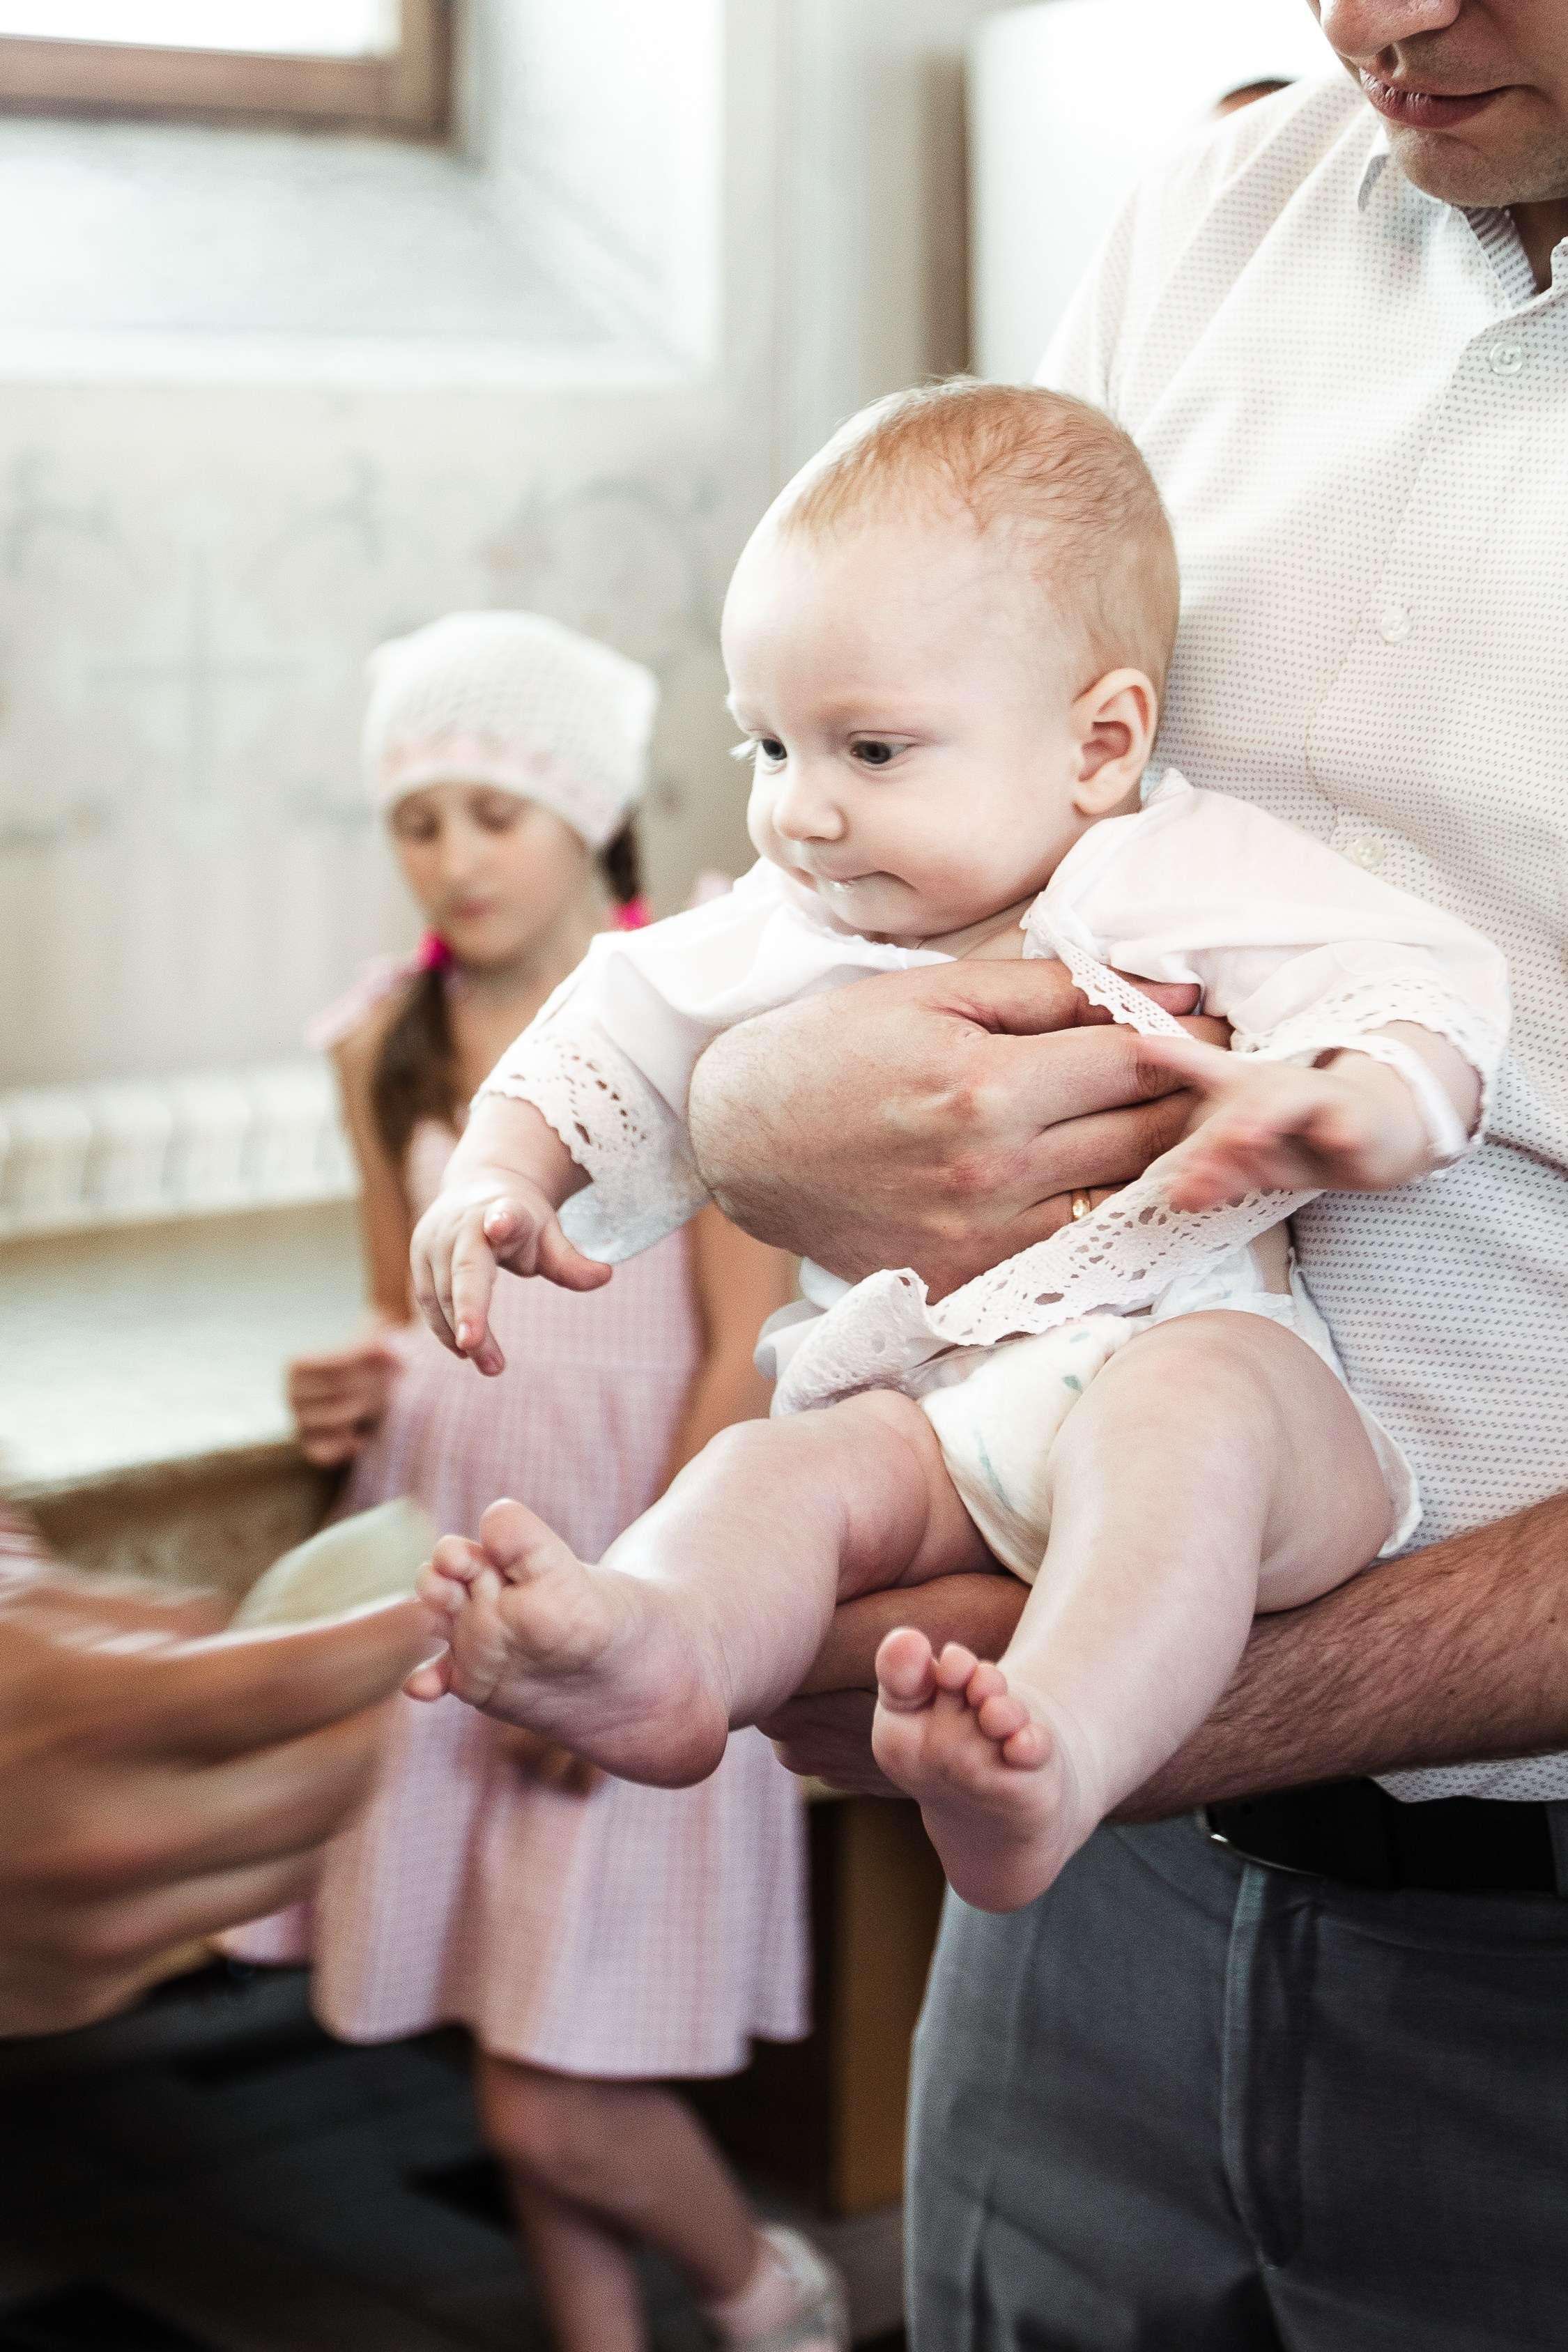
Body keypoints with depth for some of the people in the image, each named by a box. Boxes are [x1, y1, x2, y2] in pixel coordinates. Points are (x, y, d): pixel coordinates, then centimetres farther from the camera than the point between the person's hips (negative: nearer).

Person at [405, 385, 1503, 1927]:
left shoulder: (1194, 886, 1)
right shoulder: (788, 933, 19)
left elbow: (1419, 990, -9)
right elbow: (617, 1034, 30)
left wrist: (1351, 1109, -32)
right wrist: (498, 1174, 13)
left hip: (1207, 1351, -4)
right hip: (935, 1408, 5)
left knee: (1180, 1408, -38)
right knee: (781, 1468, -24)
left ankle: (1053, 1763, -61)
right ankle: (661, 1653, -56)